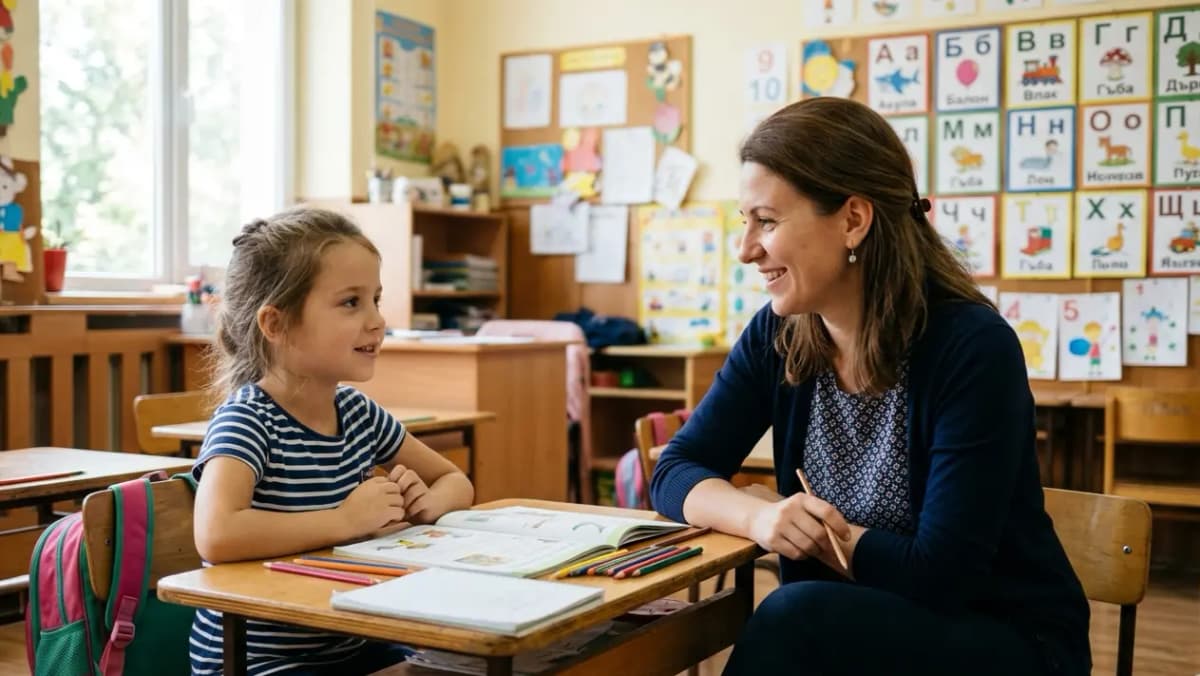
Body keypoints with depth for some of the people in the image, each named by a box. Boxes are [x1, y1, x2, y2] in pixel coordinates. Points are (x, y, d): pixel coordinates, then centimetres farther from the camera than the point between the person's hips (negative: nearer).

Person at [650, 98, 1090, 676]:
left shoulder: (972, 347, -21)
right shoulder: (778, 335, -4)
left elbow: (939, 573, -23)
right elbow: (676, 472, -2)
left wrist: (800, 529, -14)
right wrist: (760, 517, -22)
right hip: (859, 626, 4)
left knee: (794, 617, -31)